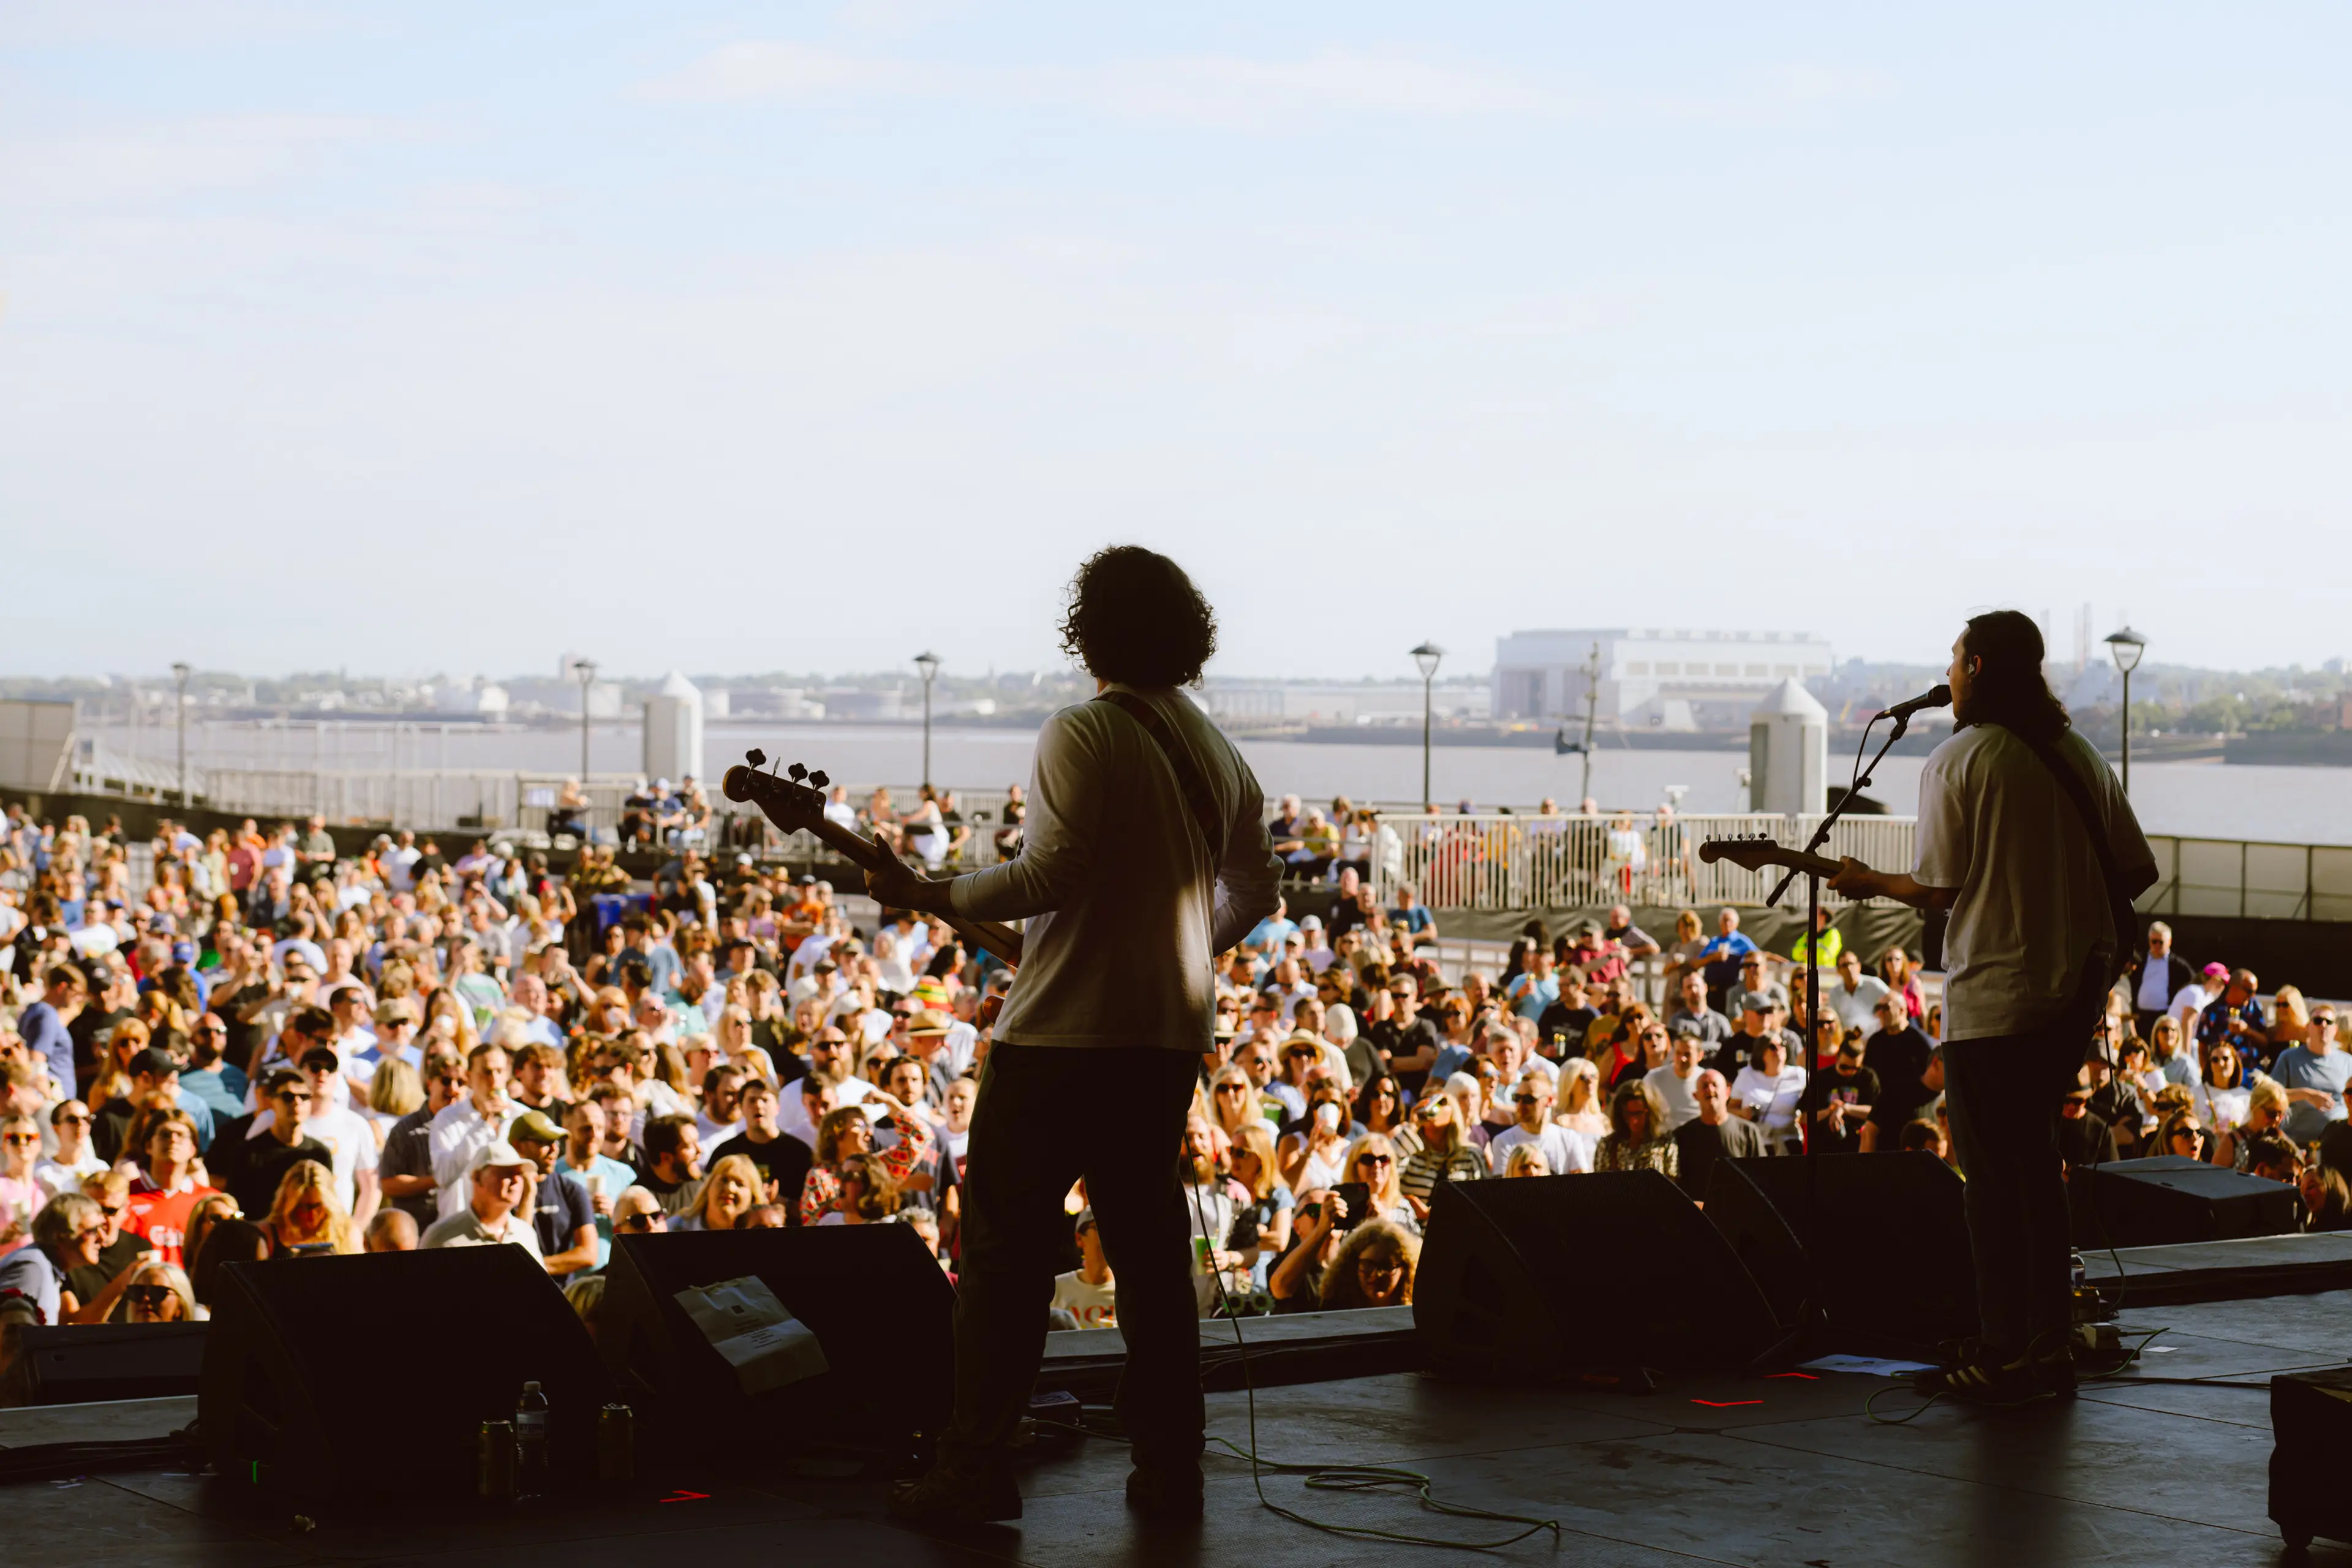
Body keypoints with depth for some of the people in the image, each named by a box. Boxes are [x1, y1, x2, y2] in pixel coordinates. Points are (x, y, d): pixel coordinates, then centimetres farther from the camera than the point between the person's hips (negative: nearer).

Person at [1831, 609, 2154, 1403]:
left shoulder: (1956, 762, -9)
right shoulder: (2079, 755, 8)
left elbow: (1940, 889, -11)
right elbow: (2139, 872, 6)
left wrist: (1870, 882, 7)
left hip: (1990, 996, -6)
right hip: (2075, 988, 6)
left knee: (1994, 1174, 1)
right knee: (2034, 1158, 17)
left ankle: (2003, 1357, 3)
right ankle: (2049, 1345, 19)